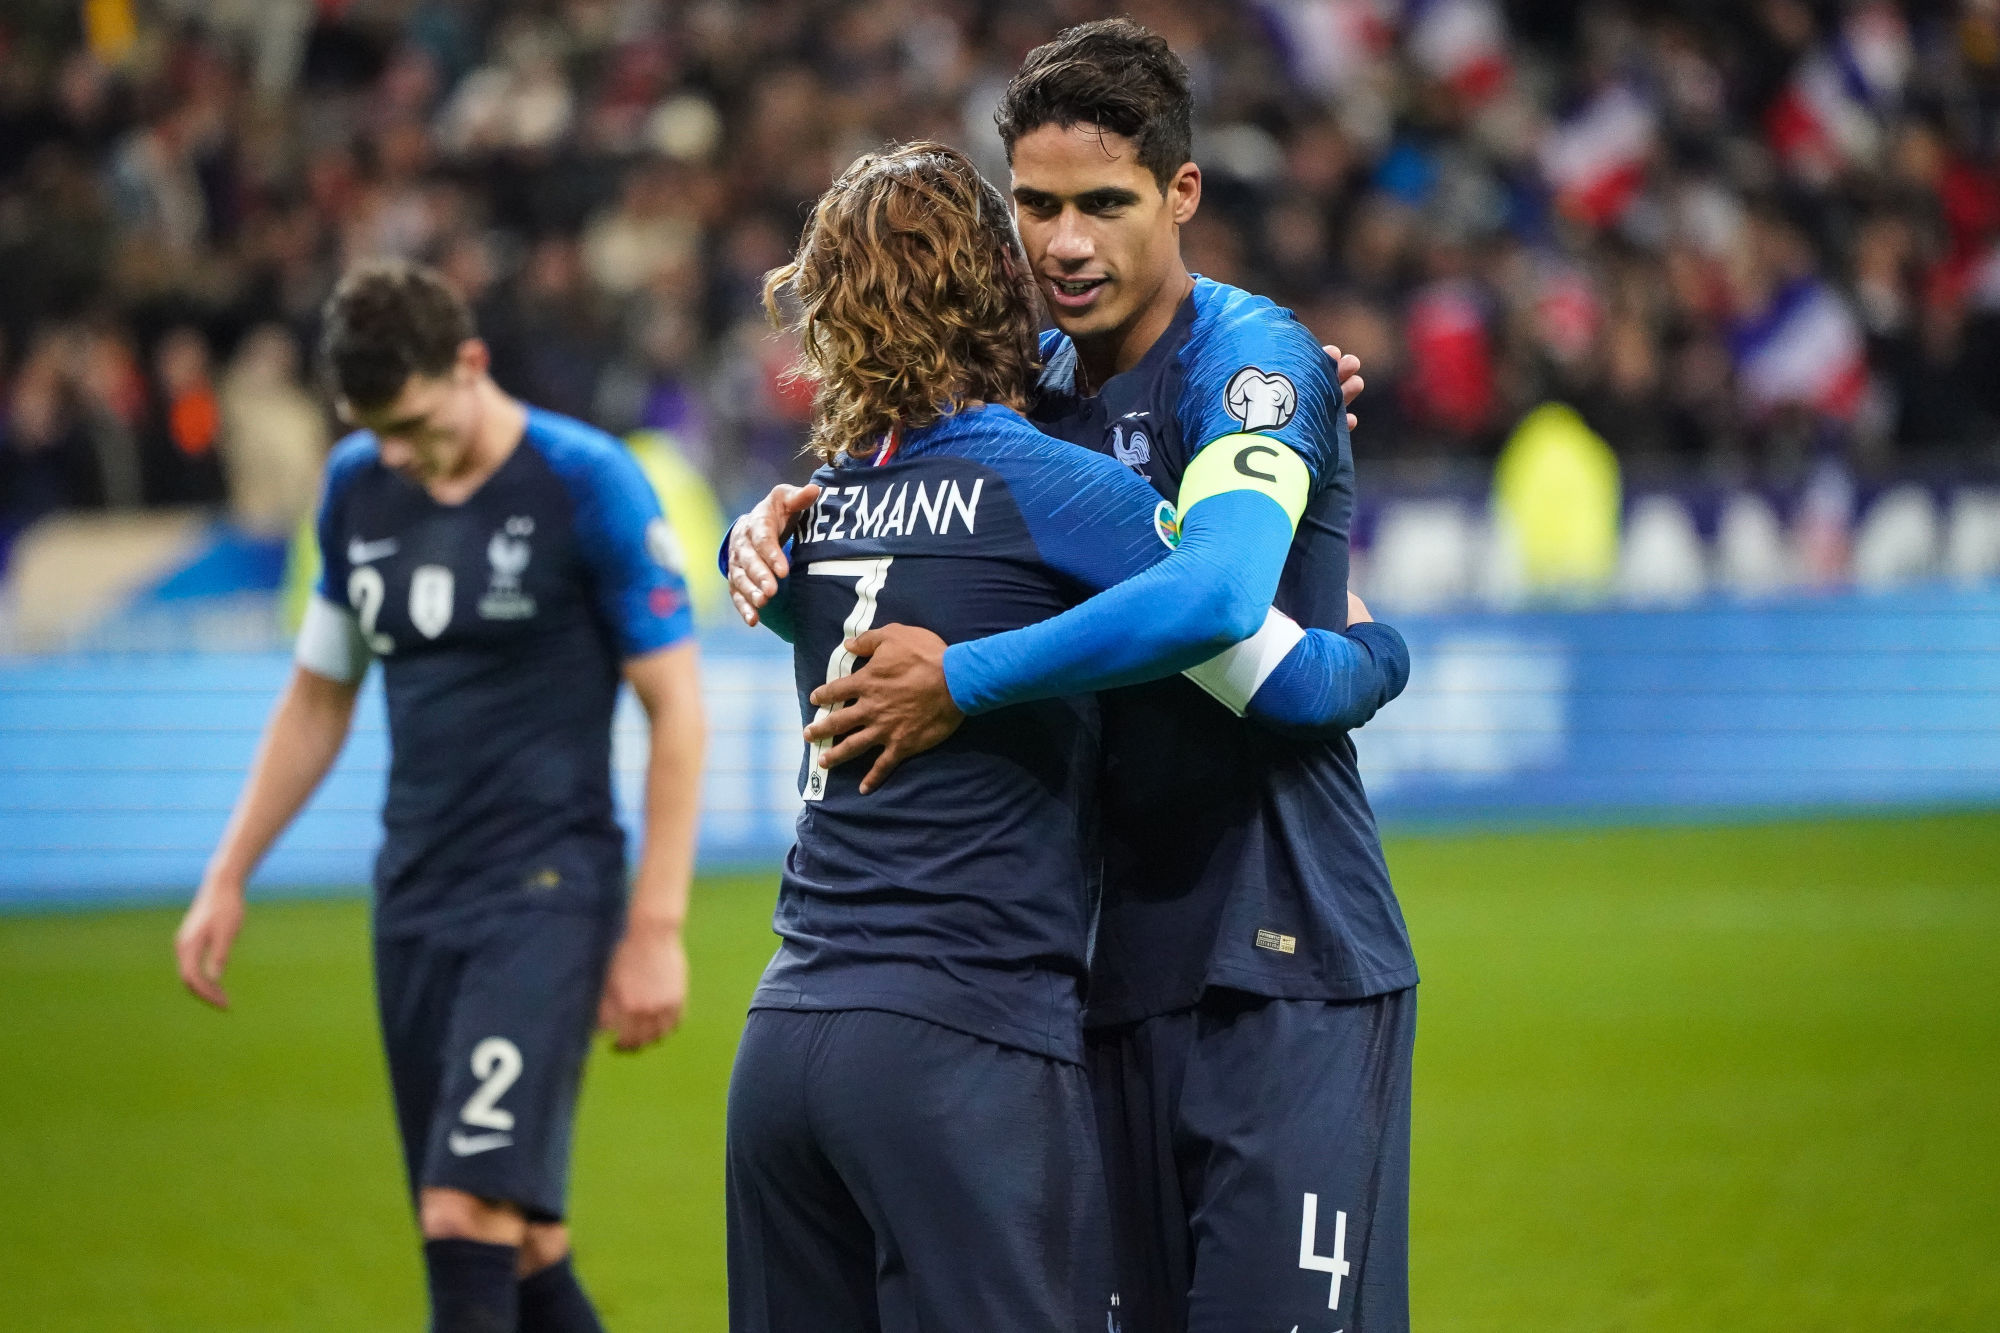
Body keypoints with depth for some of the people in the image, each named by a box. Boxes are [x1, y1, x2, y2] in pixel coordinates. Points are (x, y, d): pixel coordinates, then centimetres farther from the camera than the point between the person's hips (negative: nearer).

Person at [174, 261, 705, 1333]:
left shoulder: (586, 483, -8)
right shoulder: (357, 488, 9)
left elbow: (675, 711, -6)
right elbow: (318, 698, 21)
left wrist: (655, 929, -10)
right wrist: (228, 879, 17)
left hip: (547, 893, -6)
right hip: (415, 899, 6)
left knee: (470, 1215, -18)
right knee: (518, 1243, 6)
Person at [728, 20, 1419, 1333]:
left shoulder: (1254, 358, -11)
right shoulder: (1034, 384, 12)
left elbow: (1215, 593, -30)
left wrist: (965, 681, -25)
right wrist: (771, 530, -1)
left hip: (1286, 970, -7)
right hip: (1127, 970, 7)